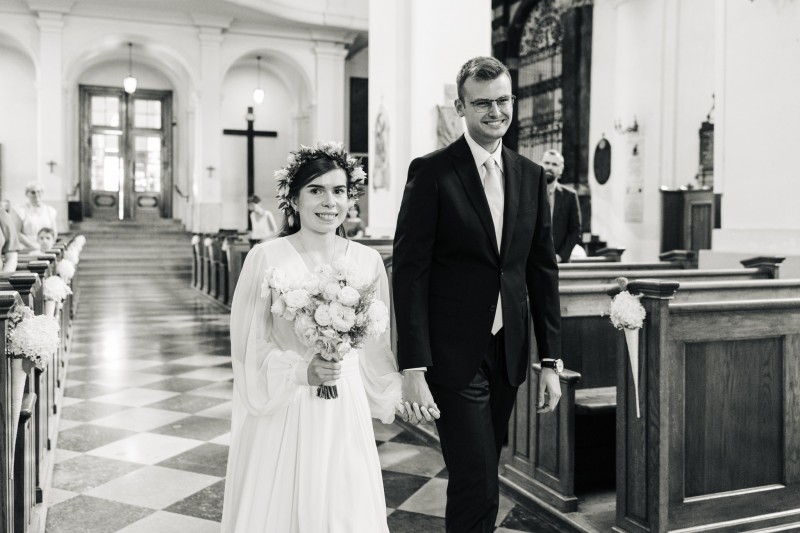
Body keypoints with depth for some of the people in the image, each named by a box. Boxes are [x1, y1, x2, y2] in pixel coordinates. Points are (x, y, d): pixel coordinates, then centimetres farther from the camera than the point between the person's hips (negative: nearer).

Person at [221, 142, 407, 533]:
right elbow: (249, 344, -6)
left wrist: (400, 392, 13)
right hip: (281, 411, -2)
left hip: (345, 409, 3)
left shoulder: (367, 261, -1)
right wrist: (303, 371, -18)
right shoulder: (266, 258, -10)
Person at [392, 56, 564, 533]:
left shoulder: (531, 176, 8)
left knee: (479, 478, 16)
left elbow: (543, 270, 9)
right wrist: (413, 368, -16)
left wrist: (551, 360, 6)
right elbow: (410, 272, -11)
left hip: (509, 352, 5)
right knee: (478, 485, -5)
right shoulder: (432, 172, -8)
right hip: (454, 356, -5)